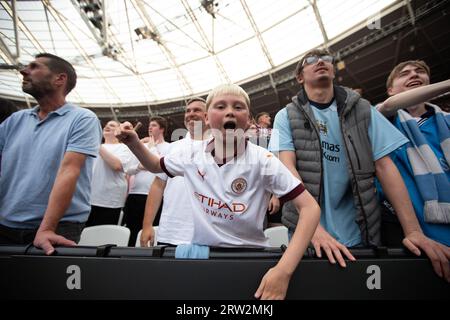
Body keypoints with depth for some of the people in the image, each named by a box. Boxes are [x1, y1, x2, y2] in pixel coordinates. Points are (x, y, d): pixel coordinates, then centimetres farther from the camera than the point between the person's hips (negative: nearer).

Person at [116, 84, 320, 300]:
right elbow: (156, 166, 14)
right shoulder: (193, 153, -6)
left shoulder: (262, 160, -17)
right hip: (200, 251, 3)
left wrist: (284, 270, -30)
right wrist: (133, 143, -6)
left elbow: (310, 207, -19)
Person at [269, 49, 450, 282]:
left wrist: (413, 230, -7)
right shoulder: (286, 116, -1)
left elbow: (384, 166, 1)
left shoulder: (362, 110, 5)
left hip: (359, 233, 2)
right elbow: (287, 168, -12)